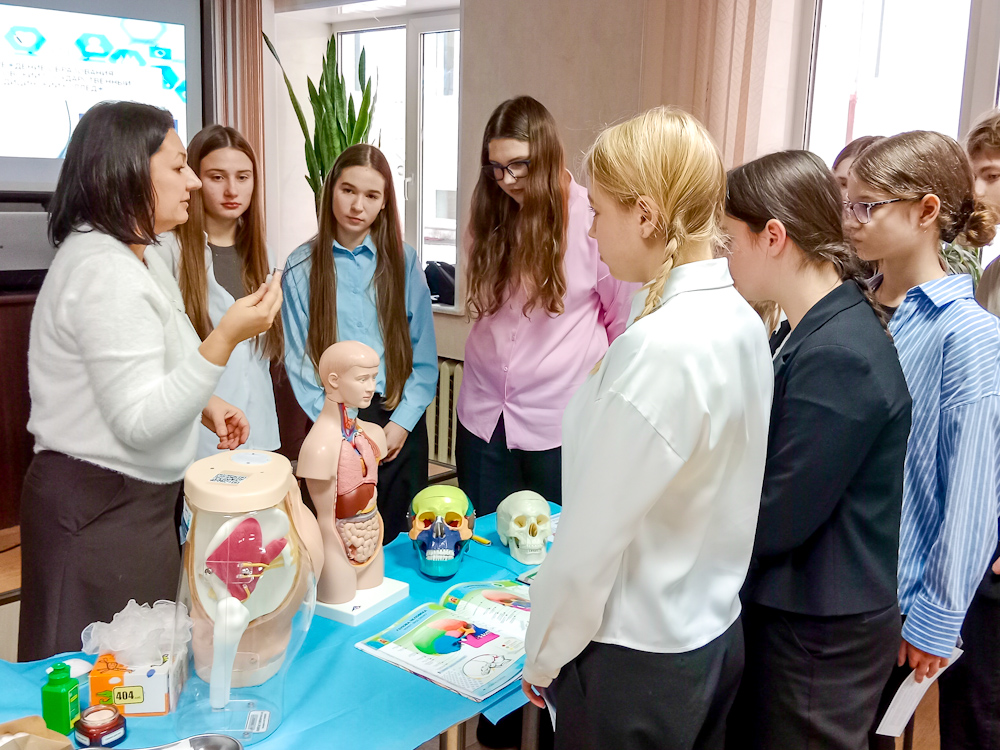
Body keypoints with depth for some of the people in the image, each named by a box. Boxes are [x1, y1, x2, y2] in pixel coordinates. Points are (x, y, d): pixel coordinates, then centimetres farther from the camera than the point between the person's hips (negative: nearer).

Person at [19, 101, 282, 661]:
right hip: (100, 512, -10)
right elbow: (138, 423, -23)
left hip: (136, 500, 10)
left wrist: (205, 403, 8)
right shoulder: (105, 271, -21)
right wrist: (226, 338, -27)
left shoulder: (136, 255, 11)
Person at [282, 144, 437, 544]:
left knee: (398, 542, 8)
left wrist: (402, 422, -8)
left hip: (399, 423, 1)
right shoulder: (302, 267, 1)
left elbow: (424, 351, 1)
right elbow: (299, 359, 0)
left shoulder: (403, 261, 3)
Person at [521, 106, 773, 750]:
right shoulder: (742, 322, -2)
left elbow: (594, 533, -20)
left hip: (637, 665, -8)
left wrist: (544, 655, -6)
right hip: (716, 638, 8)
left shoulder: (659, 348, -28)